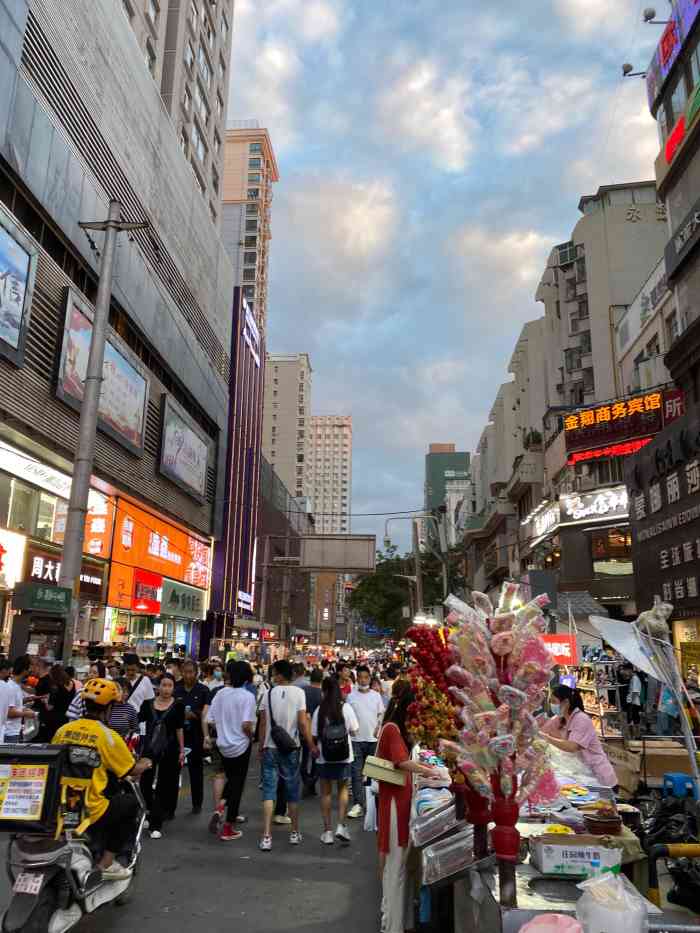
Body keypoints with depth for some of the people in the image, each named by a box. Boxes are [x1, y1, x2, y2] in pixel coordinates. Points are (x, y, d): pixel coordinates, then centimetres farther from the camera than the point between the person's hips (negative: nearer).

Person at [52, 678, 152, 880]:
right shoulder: (107, 736, -11)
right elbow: (132, 771, 0)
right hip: (89, 811, -6)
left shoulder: (63, 730, 3)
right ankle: (106, 863, 11)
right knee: (131, 803, 16)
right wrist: (144, 765, 24)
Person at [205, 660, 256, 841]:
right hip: (240, 745, -5)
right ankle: (228, 829, 13)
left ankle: (221, 807, 4)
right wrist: (251, 735, -5)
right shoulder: (247, 696, -17)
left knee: (231, 779, 26)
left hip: (223, 745, 5)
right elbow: (246, 725, -25)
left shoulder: (220, 693, -2)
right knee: (237, 784, 8)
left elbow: (208, 720, 0)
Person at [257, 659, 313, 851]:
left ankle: (266, 836, 0)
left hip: (270, 748, 0)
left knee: (269, 791, 4)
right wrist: (312, 746, -3)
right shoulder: (298, 693, -8)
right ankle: (295, 833, 23)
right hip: (291, 748, 0)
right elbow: (303, 723, -12)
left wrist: (261, 745, 10)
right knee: (292, 791, 12)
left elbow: (263, 723, -1)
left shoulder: (269, 693, -4)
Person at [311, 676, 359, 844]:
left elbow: (314, 735, -7)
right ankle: (341, 826, 6)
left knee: (326, 792, 12)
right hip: (344, 754, 0)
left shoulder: (320, 710, -11)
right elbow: (353, 731, -4)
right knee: (343, 788, 17)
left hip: (324, 755, 0)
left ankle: (327, 831, 16)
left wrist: (315, 748, 12)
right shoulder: (346, 708, -9)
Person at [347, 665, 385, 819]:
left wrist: (378, 727, -7)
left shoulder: (376, 695, 3)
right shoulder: (351, 696, 0)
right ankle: (358, 804, 0)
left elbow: (381, 714, 7)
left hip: (373, 739, 1)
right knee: (357, 773, -4)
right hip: (356, 739, -1)